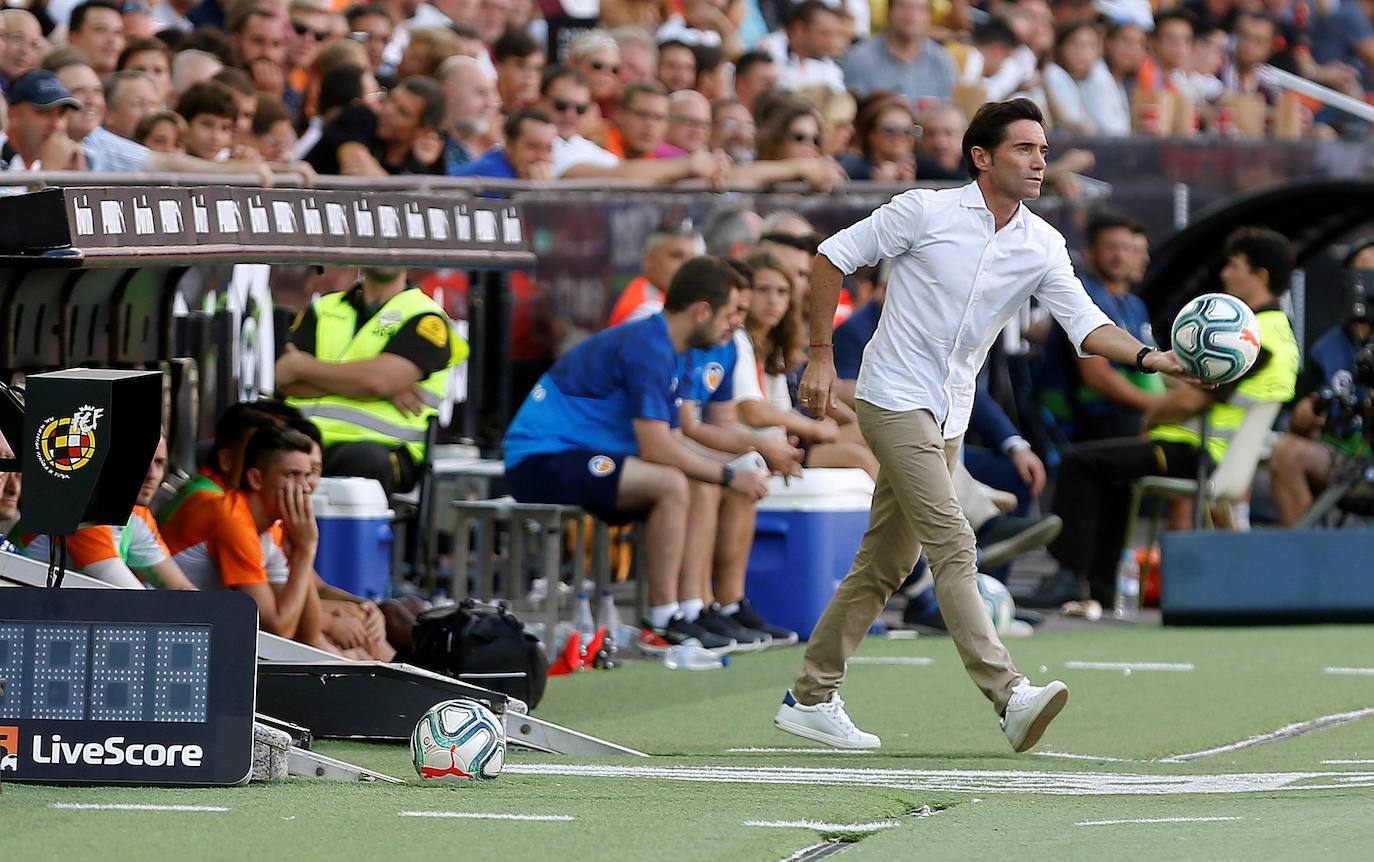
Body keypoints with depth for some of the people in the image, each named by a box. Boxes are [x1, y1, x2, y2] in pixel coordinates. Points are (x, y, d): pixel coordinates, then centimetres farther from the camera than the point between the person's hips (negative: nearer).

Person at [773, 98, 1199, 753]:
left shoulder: (1042, 246, 2)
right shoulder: (924, 211, -11)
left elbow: (1086, 324, -8)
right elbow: (832, 257, -3)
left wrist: (1153, 357, -26)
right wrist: (821, 355, -5)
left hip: (948, 418, 7)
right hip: (894, 399, -7)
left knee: (886, 565, 10)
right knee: (952, 543, -18)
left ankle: (811, 699, 20)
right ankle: (1009, 697, -28)